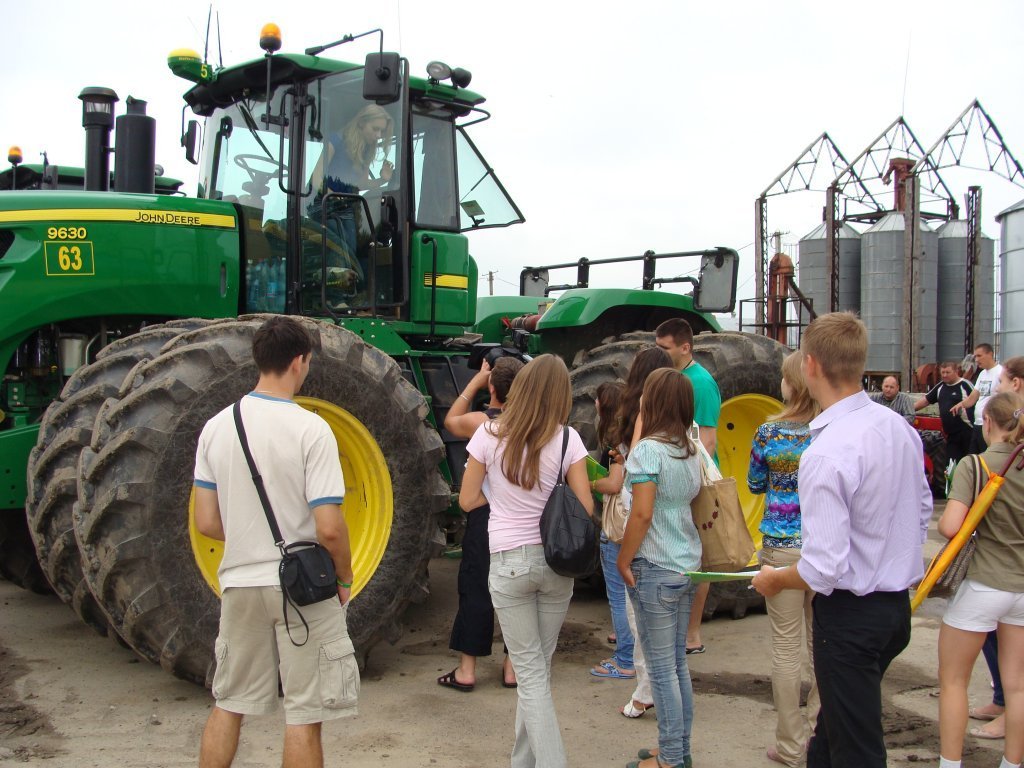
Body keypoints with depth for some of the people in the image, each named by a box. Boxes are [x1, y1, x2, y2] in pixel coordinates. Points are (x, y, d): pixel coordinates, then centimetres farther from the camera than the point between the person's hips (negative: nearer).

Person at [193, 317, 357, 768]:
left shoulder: (216, 426, 0)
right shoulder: (310, 429, -16)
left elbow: (206, 523, 3)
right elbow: (329, 528, -19)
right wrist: (345, 579, -1)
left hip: (240, 583, 5)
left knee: (229, 704, 21)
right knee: (303, 715, 7)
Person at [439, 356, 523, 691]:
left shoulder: (479, 421, -11)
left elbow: (450, 420, 11)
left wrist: (477, 380, 13)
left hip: (485, 517, -2)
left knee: (476, 589, 5)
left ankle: (467, 670, 9)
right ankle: (513, 667, 18)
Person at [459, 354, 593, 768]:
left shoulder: (490, 435, -7)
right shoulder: (567, 439, -8)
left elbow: (468, 500, 0)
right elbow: (585, 509, -7)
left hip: (509, 563, -2)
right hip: (555, 562, 2)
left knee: (530, 672, 5)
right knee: (539, 666, 17)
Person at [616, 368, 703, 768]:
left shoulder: (649, 449, -15)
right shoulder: (692, 451, 7)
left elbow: (642, 514, -19)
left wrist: (624, 560, -10)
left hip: (656, 569, -8)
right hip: (688, 565, 8)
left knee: (662, 668, 1)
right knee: (678, 663, 16)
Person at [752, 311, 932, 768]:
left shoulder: (826, 453, -26)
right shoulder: (899, 427, 0)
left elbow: (824, 568, -26)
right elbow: (922, 511, 14)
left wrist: (774, 580, -7)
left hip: (850, 614, -8)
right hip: (898, 603, 8)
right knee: (835, 729, 24)